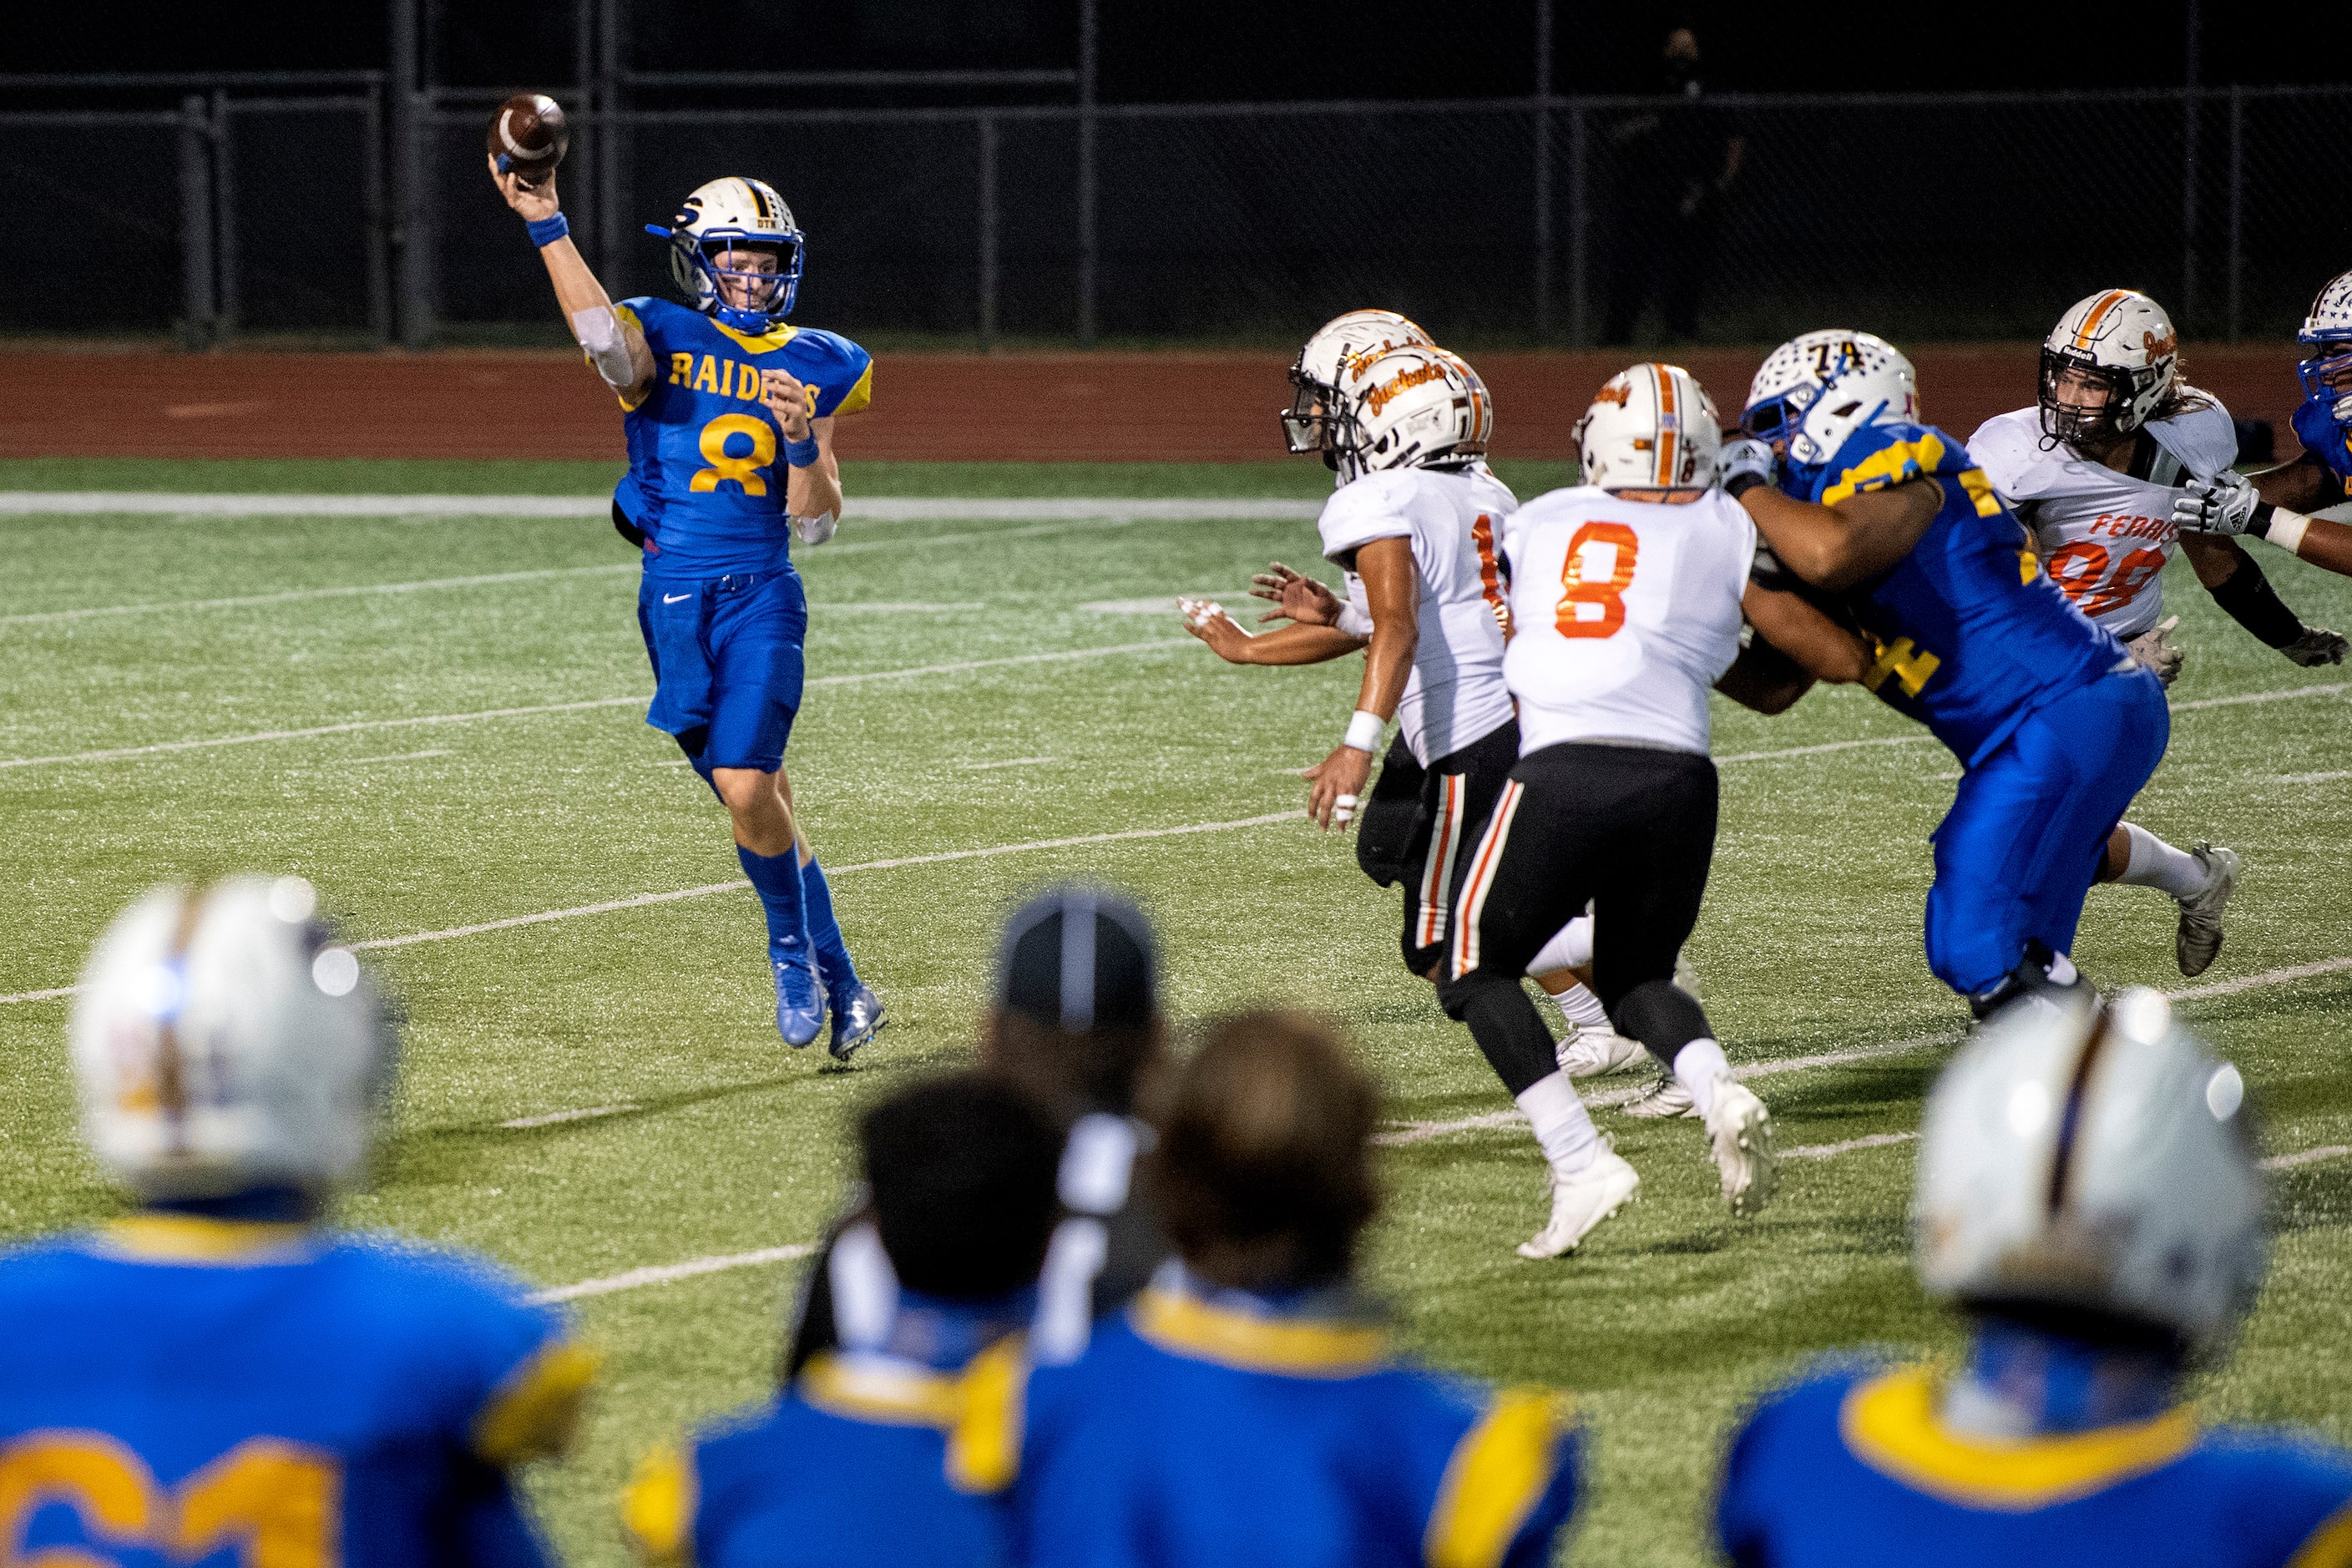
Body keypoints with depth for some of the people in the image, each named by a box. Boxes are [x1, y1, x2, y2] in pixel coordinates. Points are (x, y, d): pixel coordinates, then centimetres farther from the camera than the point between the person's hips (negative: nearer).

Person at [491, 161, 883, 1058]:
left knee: (746, 791, -16)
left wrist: (804, 440, -11)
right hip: (677, 596, 0)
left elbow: (815, 525, 6)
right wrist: (548, 228, -32)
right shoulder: (664, 340, 2)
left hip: (763, 595, 0)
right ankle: (838, 984, 14)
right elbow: (605, 338, -25)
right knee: (760, 799, 2)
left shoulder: (811, 367, 8)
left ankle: (793, 952, 7)